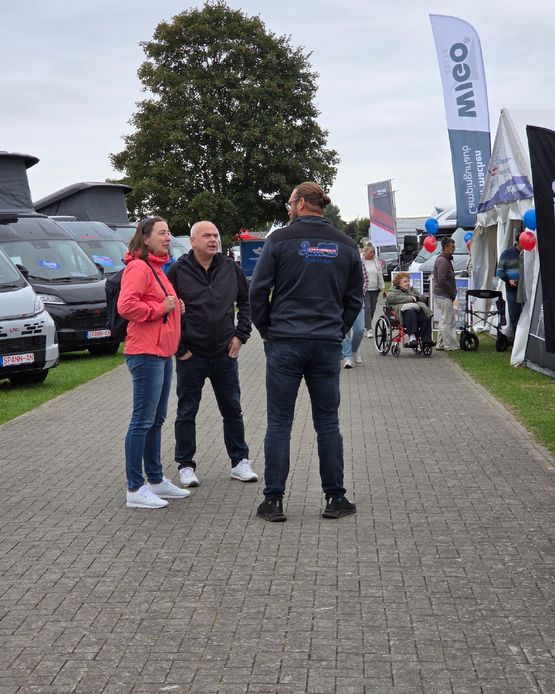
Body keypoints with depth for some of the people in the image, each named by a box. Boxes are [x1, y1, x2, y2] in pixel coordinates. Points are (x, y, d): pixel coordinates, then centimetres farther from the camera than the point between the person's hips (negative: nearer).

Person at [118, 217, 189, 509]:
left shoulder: (156, 268, 20)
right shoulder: (138, 267, -13)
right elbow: (126, 306, -25)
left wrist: (176, 306, 14)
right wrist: (160, 308, -16)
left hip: (162, 353, 11)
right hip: (146, 353, -11)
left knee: (155, 421, 16)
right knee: (142, 421, -7)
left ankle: (156, 480, 25)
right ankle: (135, 489, -3)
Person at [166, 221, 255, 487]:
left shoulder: (230, 268, 5)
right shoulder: (178, 271, -6)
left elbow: (246, 302, 16)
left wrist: (241, 334, 6)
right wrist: (178, 348, -7)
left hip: (225, 354, 3)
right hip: (191, 356, -3)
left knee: (232, 409, 10)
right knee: (187, 412, 5)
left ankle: (240, 462, 20)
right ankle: (186, 466, 15)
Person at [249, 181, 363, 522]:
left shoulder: (280, 239, -4)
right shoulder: (346, 245, 7)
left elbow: (258, 290, -4)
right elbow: (355, 298, 11)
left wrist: (266, 330, 9)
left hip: (285, 344, -3)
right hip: (328, 346, 3)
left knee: (279, 423, 3)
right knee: (328, 423, 9)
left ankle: (274, 500, 4)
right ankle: (336, 499, 12)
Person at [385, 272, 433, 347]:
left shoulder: (412, 290, 37)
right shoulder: (393, 291, 21)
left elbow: (423, 298, 26)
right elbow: (392, 299, -4)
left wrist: (415, 298, 3)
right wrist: (411, 299, -5)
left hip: (418, 309, 4)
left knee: (426, 318, -31)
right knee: (410, 313, -41)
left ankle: (426, 340, -38)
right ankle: (412, 337, -53)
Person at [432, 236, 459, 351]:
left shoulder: (446, 259, 16)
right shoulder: (442, 261, -17)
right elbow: (442, 281, -23)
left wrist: (453, 292, 13)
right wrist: (452, 292, -14)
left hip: (443, 295, 11)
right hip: (444, 296, -11)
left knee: (444, 321, 16)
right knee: (447, 321, -6)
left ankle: (440, 344, 22)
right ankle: (450, 346, -2)